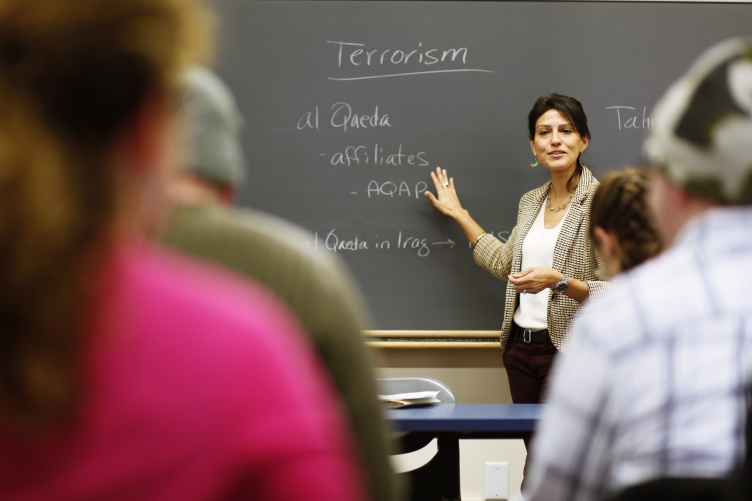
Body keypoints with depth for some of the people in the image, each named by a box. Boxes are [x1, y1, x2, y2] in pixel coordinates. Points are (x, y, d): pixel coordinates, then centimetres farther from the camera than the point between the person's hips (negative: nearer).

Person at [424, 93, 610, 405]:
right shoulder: (530, 202, 12)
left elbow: (615, 293, -14)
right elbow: (505, 264, 24)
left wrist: (558, 281, -26)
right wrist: (458, 214, 28)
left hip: (566, 352, -7)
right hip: (520, 347, 7)